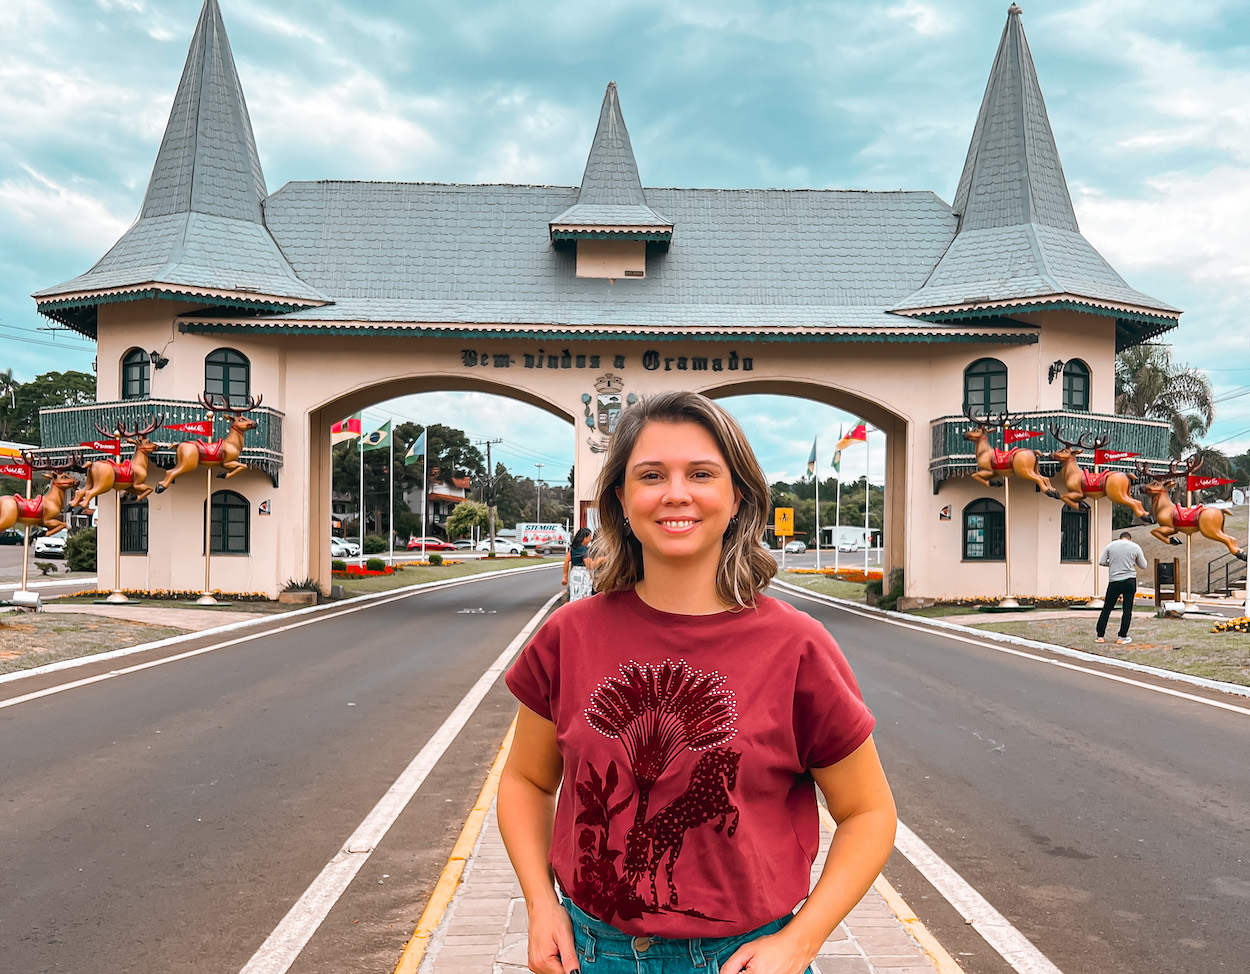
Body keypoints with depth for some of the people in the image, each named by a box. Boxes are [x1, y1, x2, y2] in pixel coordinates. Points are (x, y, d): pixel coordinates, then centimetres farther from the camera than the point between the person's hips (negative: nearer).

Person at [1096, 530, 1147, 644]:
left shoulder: (1110, 545, 6)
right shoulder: (1135, 547, 5)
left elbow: (1101, 562, 5)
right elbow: (1143, 565, 11)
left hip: (1114, 581, 1)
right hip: (1130, 581, -1)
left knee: (1107, 609, 7)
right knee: (1127, 609, 5)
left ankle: (1100, 635, 8)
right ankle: (1122, 636, 4)